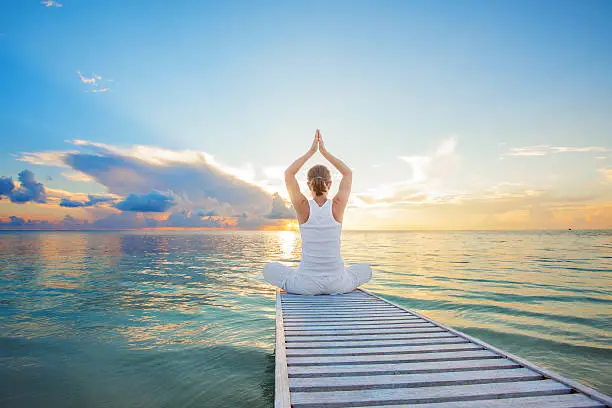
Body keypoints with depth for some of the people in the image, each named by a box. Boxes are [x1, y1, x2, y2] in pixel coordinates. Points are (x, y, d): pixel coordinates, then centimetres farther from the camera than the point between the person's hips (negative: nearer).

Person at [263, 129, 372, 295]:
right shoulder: (337, 206, -9)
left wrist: (311, 151, 9)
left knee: (269, 269, 26)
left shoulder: (303, 206, -10)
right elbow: (348, 173, 10)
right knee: (366, 270, 33)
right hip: (337, 284, 1)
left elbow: (288, 173, 6)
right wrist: (324, 151, 11)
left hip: (306, 285, 0)